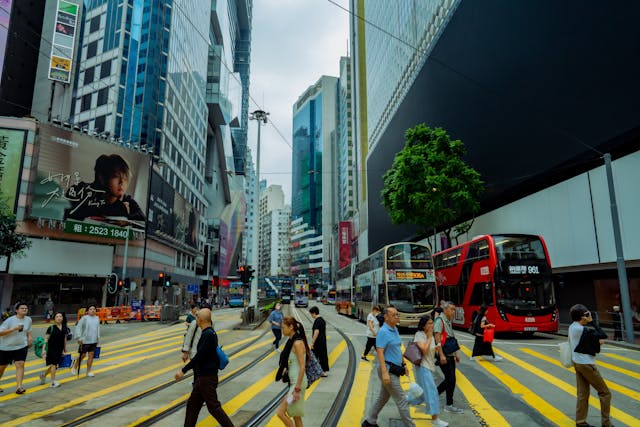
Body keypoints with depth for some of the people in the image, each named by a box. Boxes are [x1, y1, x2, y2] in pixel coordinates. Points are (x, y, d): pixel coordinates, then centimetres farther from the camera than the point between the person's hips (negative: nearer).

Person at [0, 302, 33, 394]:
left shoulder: (29, 320, -1)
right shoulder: (10, 320, -16)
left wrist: (29, 337, -1)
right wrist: (14, 329, -31)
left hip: (21, 346, 2)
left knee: (20, 364, -14)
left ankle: (19, 387, -15)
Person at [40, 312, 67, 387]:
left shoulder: (64, 328, 5)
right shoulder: (51, 328, -9)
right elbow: (46, 339, -9)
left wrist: (65, 349, 18)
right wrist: (44, 349, -15)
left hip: (59, 349, 6)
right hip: (51, 349, -5)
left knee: (55, 364, 13)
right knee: (53, 364, -6)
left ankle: (43, 375, 40)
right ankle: (53, 382, 5)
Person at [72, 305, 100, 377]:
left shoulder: (97, 318, 6)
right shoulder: (84, 318, -9)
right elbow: (78, 327, -11)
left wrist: (98, 337, 14)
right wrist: (79, 337, -16)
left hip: (94, 341, 4)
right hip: (85, 340, -4)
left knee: (91, 355, 5)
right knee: (82, 355, 7)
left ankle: (88, 372, 14)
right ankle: (75, 367, 33)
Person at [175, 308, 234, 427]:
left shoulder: (208, 334, -22)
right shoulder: (210, 332, 8)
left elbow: (199, 356, -25)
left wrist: (183, 371, -21)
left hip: (207, 378, -10)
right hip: (203, 376, 10)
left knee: (213, 406, -2)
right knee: (192, 404, 16)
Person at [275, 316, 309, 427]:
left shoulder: (298, 343, -20)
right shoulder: (292, 341, 7)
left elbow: (302, 367, -22)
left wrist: (297, 388, -21)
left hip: (298, 383, -9)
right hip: (293, 382, 9)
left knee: (281, 413, -5)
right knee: (296, 416, 16)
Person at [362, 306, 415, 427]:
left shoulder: (395, 329, 10)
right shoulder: (383, 331, -18)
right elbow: (380, 352, -22)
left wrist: (403, 365, 20)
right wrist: (384, 372, -27)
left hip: (394, 369, 9)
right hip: (388, 370, -9)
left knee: (382, 398, 18)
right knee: (402, 400, -2)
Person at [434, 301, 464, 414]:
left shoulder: (449, 322, 16)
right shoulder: (439, 321, -13)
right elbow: (437, 339, -20)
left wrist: (455, 354, 22)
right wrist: (441, 355, -25)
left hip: (450, 355, 9)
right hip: (444, 356, -9)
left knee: (450, 380, 12)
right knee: (451, 380, -4)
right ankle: (449, 405, 8)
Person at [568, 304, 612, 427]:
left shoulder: (572, 327, 4)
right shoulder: (584, 330, -23)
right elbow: (603, 336, -13)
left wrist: (597, 340, -7)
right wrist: (591, 321, -11)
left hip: (578, 362, 8)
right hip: (586, 364, -8)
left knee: (582, 394, 12)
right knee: (605, 392, 6)